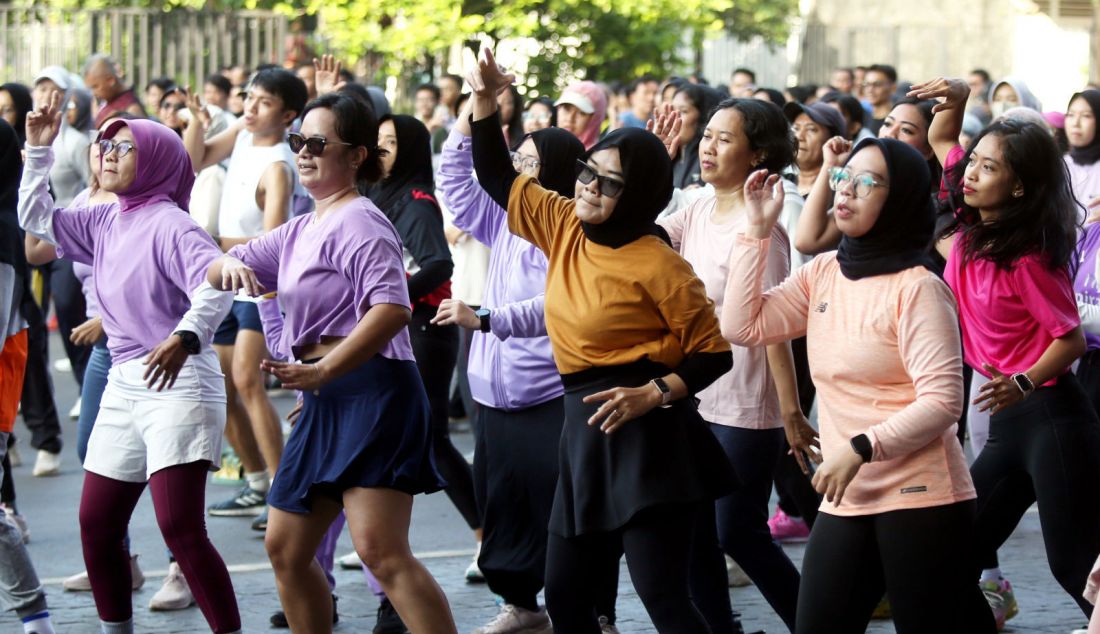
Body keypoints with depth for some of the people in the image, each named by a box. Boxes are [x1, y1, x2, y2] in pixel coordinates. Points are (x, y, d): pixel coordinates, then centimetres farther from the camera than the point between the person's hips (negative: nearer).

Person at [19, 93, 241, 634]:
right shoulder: (104, 224, 12)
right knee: (95, 525, 11)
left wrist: (186, 335, -44)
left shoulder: (168, 224, -12)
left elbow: (215, 284, -27)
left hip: (178, 384, -9)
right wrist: (38, 151, 12)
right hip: (123, 385, 9)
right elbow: (36, 219, 22)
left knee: (179, 527, -17)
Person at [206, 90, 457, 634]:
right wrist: (231, 266, -5)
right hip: (325, 402, 10)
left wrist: (321, 372, -29)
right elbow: (214, 272, 21)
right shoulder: (300, 231, 20)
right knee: (285, 548, 15)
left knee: (380, 549, -21)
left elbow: (392, 308, -24)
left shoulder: (358, 221, -9)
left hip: (371, 389, -10)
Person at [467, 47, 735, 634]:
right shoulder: (565, 227, 7)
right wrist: (484, 100, 6)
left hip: (645, 435, -8)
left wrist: (655, 394, -23)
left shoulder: (657, 265, -13)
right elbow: (497, 177, 18)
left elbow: (714, 354, -9)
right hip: (583, 431, 8)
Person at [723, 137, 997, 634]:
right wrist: (757, 230, 2)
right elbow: (742, 327, 4)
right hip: (845, 501, 7)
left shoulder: (917, 289, -11)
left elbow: (942, 400, -16)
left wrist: (858, 449, -22)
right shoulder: (823, 275, 9)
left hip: (919, 500, -6)